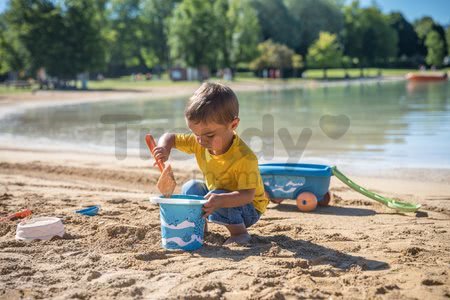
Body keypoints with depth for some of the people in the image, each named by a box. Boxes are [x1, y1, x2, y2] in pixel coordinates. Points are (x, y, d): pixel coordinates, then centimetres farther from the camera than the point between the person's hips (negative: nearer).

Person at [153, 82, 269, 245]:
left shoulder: (245, 158, -34)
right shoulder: (199, 143, -14)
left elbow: (248, 194, -38)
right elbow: (170, 137, -3)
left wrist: (221, 200, -56)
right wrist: (164, 148, -28)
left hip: (248, 207, -7)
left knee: (215, 196, -32)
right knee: (190, 187, -3)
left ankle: (239, 232, -17)